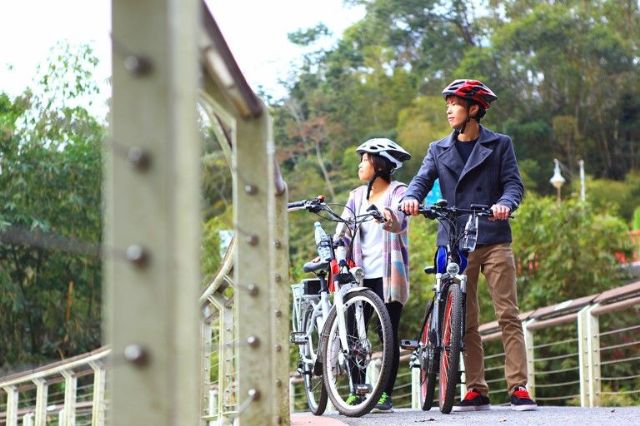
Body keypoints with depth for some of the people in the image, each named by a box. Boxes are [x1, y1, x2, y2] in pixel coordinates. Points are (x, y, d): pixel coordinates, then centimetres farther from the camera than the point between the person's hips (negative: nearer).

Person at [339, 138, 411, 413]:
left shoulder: (397, 191, 0)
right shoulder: (357, 196, 15)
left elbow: (400, 221, -19)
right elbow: (344, 231, 6)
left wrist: (388, 216, -43)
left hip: (388, 274, -4)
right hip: (360, 274, 4)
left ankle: (386, 394, 4)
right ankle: (357, 392, 7)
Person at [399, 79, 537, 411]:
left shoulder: (499, 145, 7)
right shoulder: (439, 150, 15)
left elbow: (513, 183, -1)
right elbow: (423, 179, 2)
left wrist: (505, 203, -23)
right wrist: (411, 197, -21)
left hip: (494, 241, -3)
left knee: (508, 315, -8)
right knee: (465, 321, 4)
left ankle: (518, 388, -10)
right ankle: (476, 391, 9)